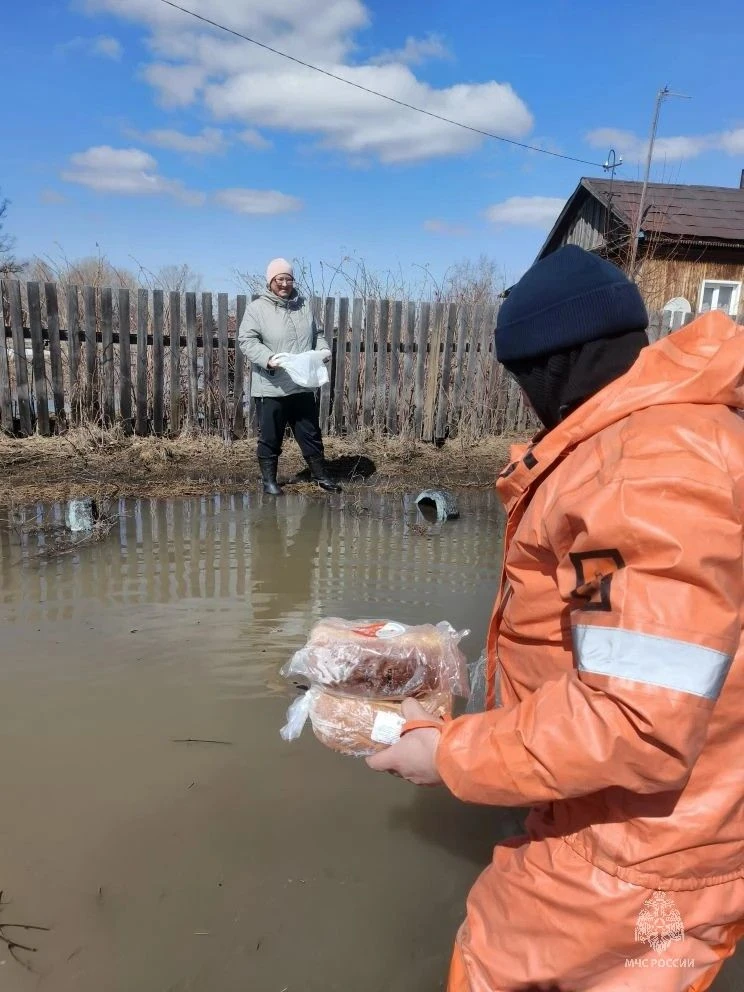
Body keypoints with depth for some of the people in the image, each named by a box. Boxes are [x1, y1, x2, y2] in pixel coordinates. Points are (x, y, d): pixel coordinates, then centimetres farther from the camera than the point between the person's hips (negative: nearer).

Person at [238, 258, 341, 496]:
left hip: (303, 386, 4)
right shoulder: (257, 308, -4)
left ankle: (321, 476, 24)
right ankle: (269, 480, 20)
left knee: (311, 435, 12)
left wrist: (324, 349, 0)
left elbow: (317, 334, 21)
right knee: (270, 438, 6)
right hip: (270, 388, -4)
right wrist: (268, 358, -26)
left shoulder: (304, 306, 12)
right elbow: (246, 340, -10)